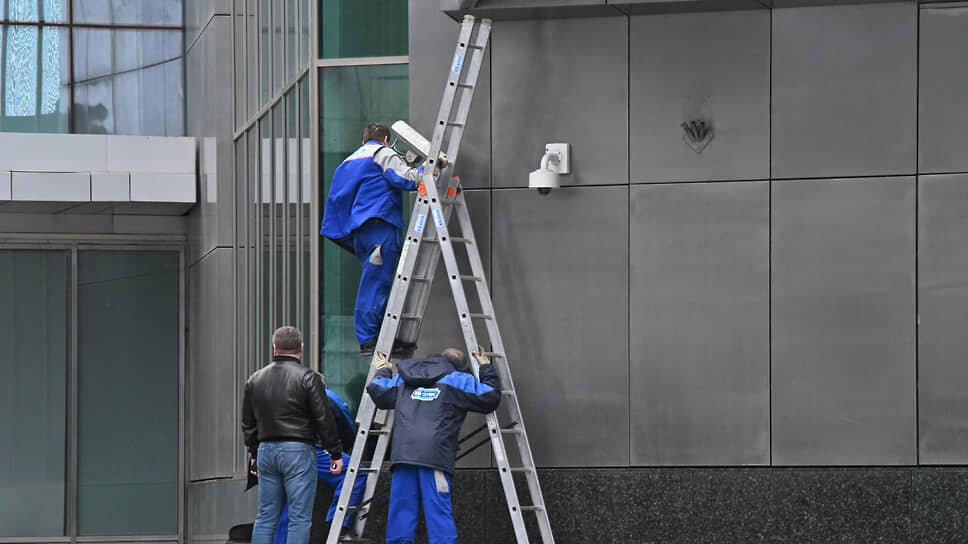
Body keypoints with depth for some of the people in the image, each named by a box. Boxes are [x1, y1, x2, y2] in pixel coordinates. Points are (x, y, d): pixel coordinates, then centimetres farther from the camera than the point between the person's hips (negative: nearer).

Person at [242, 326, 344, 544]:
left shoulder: (255, 379, 11)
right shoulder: (308, 378, -7)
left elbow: (248, 423, 17)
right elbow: (324, 420, -8)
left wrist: (254, 452, 28)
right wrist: (336, 453, 0)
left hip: (266, 450, 5)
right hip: (298, 452, -5)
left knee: (266, 517, 10)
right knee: (299, 518, -4)